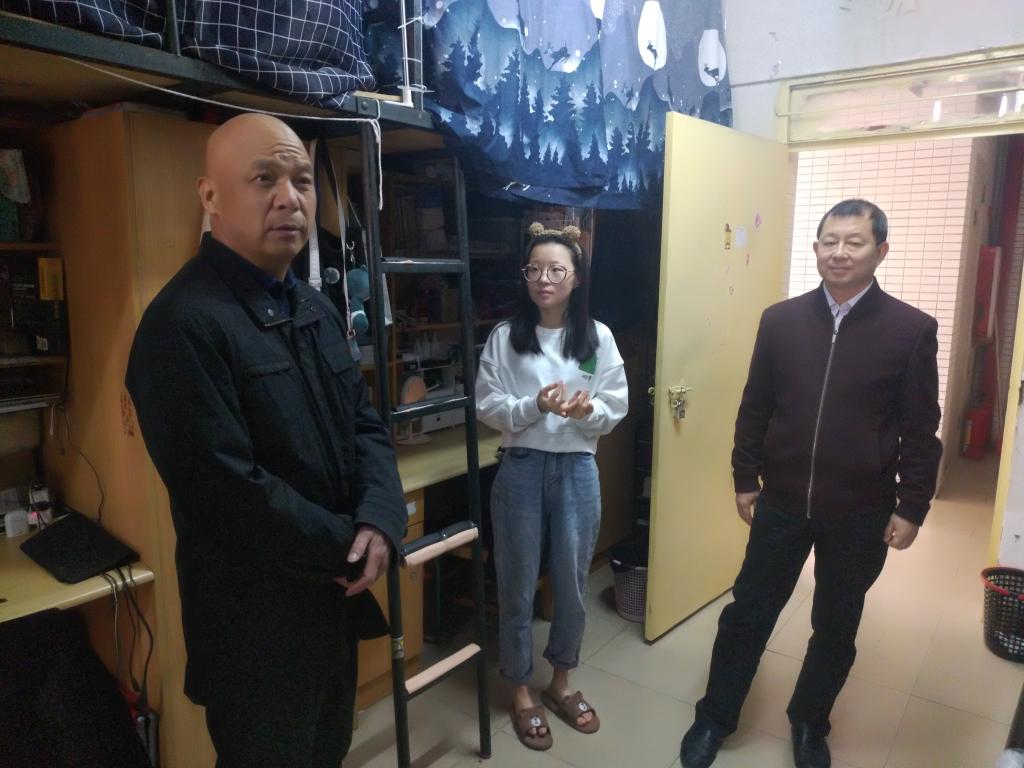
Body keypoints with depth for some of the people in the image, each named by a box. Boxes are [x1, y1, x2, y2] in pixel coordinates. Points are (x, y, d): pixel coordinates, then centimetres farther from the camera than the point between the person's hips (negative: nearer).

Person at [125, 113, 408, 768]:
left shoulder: (317, 308, 7)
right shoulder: (183, 324, -22)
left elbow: (367, 425, 5)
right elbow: (230, 492, -26)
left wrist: (379, 523, -13)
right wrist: (348, 547, -15)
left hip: (336, 599, 8)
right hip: (257, 626, -7)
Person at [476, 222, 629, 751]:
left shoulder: (598, 337, -1)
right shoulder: (504, 338, -4)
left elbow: (616, 409, 0)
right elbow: (487, 409, -6)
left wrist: (588, 411, -21)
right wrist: (535, 406, -23)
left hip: (577, 470, 2)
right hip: (521, 470, -1)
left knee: (572, 583, 14)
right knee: (518, 586, 10)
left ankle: (560, 683, 38)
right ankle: (521, 692, 32)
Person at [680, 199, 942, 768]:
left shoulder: (912, 330, -6)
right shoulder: (780, 320, -2)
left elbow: (921, 432, -2)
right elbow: (754, 409, 3)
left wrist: (911, 508, -3)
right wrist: (746, 480, 4)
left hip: (861, 513, -1)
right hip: (782, 502, 1)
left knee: (836, 626, 16)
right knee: (748, 612, 10)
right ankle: (715, 718, 30)